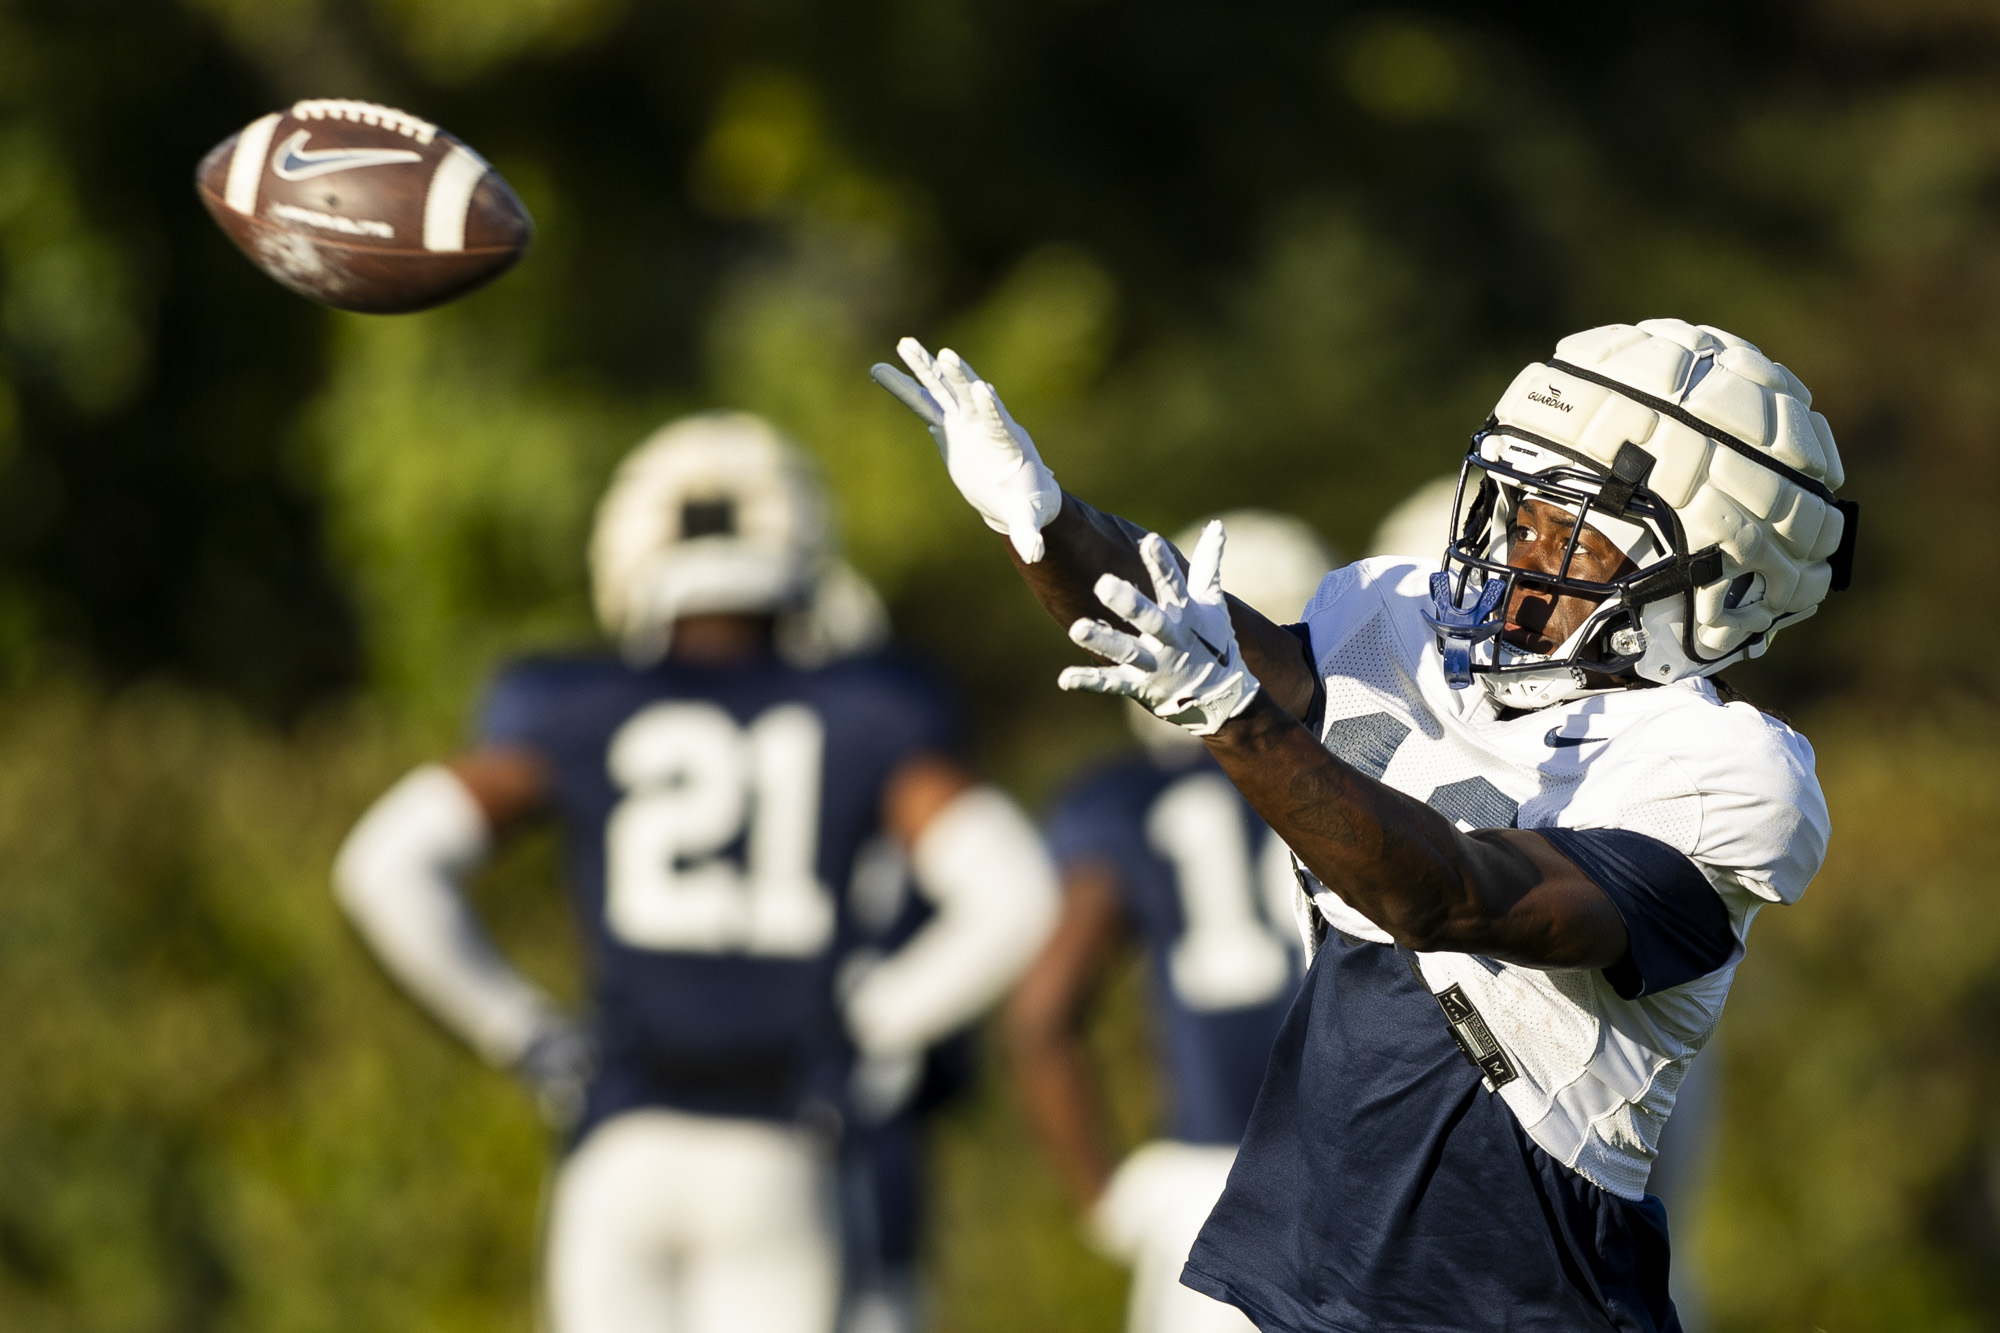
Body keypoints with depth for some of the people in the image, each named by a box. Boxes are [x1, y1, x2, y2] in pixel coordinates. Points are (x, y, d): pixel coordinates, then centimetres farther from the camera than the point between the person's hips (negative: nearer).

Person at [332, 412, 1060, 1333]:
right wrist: (876, 1024, 7)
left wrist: (520, 1035, 3)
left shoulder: (569, 722, 5)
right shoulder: (861, 726, 5)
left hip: (623, 1148, 0)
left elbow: (386, 867, -6)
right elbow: (1011, 893, -6)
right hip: (778, 1155, 0)